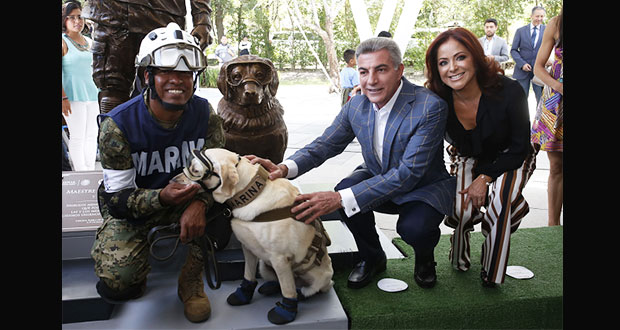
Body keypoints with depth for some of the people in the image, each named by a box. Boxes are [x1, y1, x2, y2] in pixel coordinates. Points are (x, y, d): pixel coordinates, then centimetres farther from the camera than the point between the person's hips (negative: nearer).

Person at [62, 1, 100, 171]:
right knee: (78, 137, -6)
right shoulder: (63, 41, -5)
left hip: (91, 93, 7)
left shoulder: (88, 41, 16)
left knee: (92, 135, 9)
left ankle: (91, 170, 18)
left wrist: (99, 91, 21)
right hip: (73, 94, -7)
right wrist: (63, 98, -19)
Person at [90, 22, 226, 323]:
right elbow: (117, 197, -20)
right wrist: (162, 197, -41)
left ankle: (191, 279, -5)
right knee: (118, 280, -24)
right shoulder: (118, 125, -22)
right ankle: (136, 272, 16)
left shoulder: (204, 115, -13)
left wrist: (200, 203, -36)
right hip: (129, 205, -2)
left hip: (188, 195, 3)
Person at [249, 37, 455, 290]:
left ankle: (425, 258, 7)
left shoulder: (430, 107, -27)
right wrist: (285, 167, -27)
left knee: (413, 228, -34)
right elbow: (325, 144, -3)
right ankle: (372, 258, 2)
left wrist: (342, 199, -41)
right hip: (378, 179, 5)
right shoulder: (356, 106, -8)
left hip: (425, 186, -4)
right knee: (347, 187, -26)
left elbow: (409, 173, -33)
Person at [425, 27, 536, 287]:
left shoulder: (508, 91, -28)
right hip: (467, 159, 2)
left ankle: (491, 274, -6)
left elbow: (520, 147, -16)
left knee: (500, 199, -30)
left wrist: (485, 178, -20)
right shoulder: (437, 99, -23)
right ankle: (459, 261, 11)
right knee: (462, 209, -23)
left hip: (509, 159, -1)